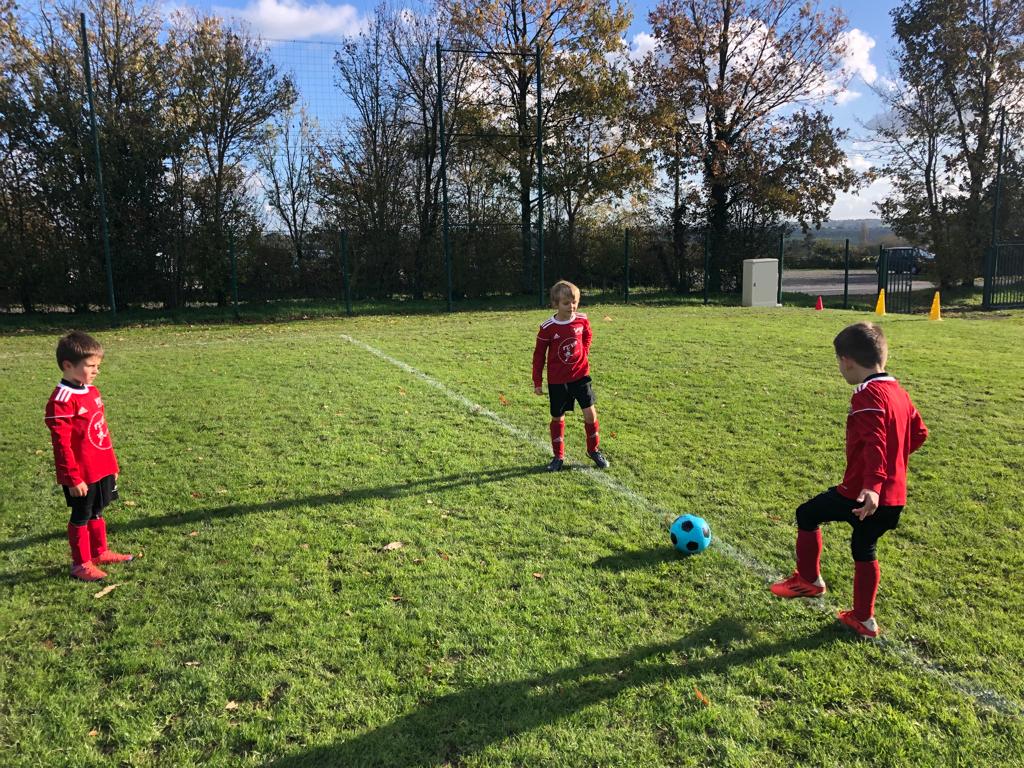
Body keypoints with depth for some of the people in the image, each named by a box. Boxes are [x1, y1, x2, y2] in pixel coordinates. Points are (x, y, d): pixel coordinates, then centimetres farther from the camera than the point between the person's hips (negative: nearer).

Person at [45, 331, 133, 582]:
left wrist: (112, 464, 16)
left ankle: (100, 552, 37)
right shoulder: (61, 401, -20)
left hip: (102, 470, 8)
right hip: (81, 475, -8)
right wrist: (73, 478, -18)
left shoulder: (92, 391, 7)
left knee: (97, 512, 21)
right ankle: (81, 563, 21)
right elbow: (62, 444, -20)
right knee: (81, 517, 7)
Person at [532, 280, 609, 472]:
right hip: (557, 380, -2)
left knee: (590, 412, -2)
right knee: (557, 418, 7)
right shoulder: (548, 327, -14)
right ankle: (558, 456, 22)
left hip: (580, 375, 2)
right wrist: (537, 382, -2)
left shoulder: (582, 320, -6)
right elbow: (539, 354, -4)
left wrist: (584, 353, 5)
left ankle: (593, 450, 19)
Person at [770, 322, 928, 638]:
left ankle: (810, 580, 21)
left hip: (864, 494, -9)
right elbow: (919, 433, 18)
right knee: (863, 548, 22)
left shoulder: (868, 395, -18)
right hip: (895, 497, 9)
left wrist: (872, 484, -39)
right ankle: (863, 619, 31)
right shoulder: (898, 391, 9)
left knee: (807, 514, 9)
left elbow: (874, 442, -30)